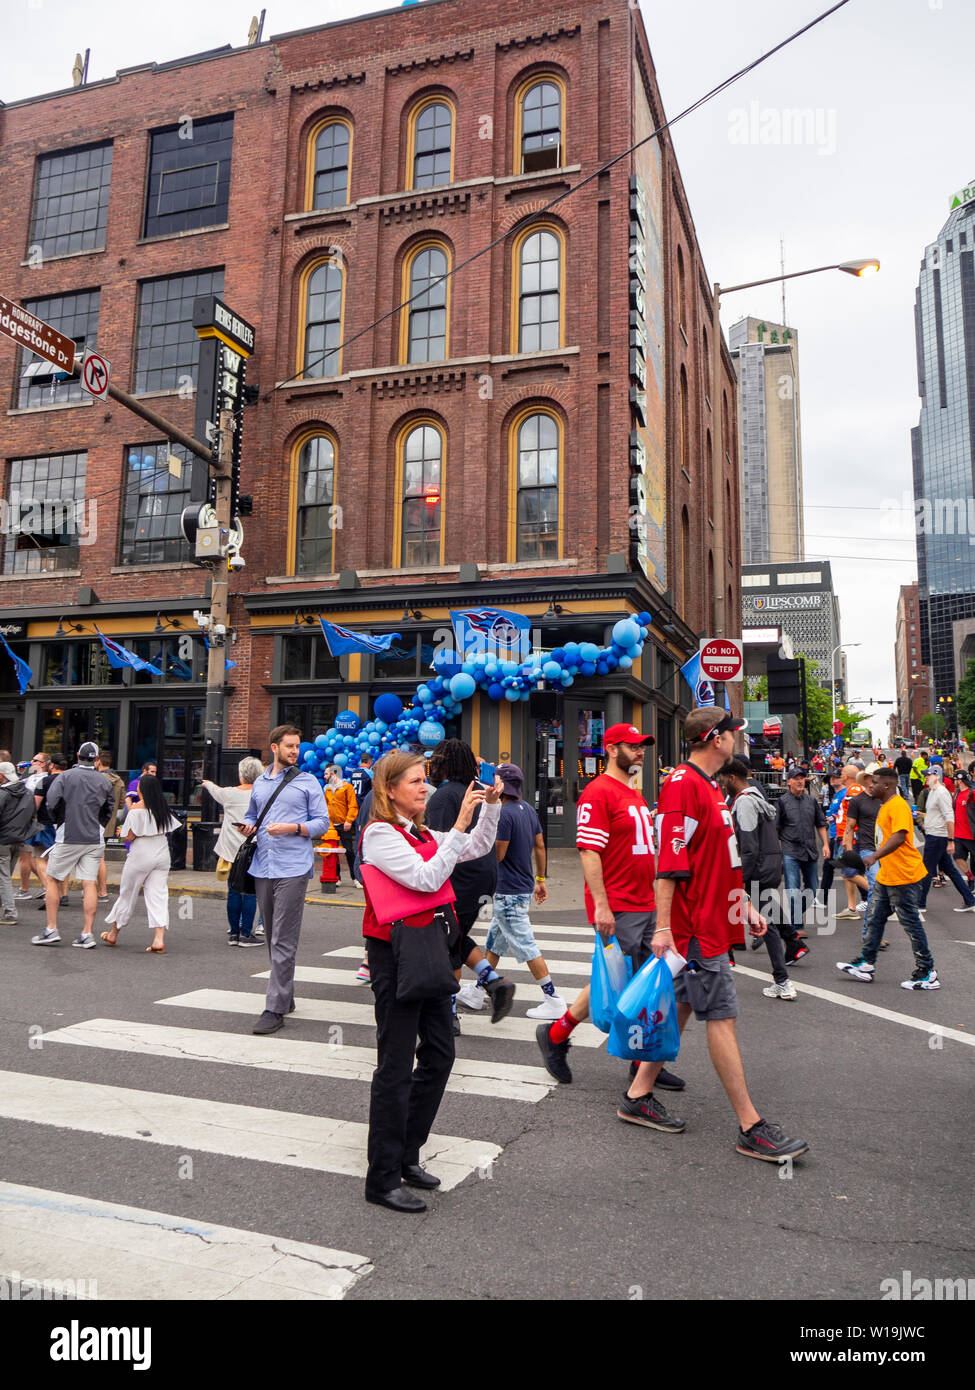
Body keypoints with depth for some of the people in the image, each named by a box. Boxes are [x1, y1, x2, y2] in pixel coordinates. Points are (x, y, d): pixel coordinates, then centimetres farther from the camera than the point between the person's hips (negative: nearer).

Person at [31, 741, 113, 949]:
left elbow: (51, 802, -11)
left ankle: (51, 930, 10)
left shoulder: (65, 776, -4)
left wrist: (59, 820, 7)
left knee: (53, 880, 11)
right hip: (94, 840, 3)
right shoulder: (104, 781, 5)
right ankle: (87, 934, 0)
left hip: (69, 838, -3)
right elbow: (109, 810, 11)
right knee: (89, 884, 2)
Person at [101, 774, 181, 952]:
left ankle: (113, 934, 29)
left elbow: (129, 837, -12)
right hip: (162, 854, 4)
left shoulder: (137, 808, -11)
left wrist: (122, 833, 8)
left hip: (141, 855, -4)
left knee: (127, 893, 12)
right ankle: (159, 938, -9)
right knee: (158, 894, 2)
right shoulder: (163, 807, 5)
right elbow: (167, 831, 9)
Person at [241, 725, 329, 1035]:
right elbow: (251, 815, 25)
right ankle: (285, 995, 27)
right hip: (262, 867, 5)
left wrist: (292, 828, -15)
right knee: (272, 937, 13)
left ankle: (275, 1009, -5)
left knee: (283, 941, -8)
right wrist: (247, 827, 3)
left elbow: (322, 822, 0)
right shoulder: (259, 783, 16)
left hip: (292, 869, -5)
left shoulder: (308, 782, 2)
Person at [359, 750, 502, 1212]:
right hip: (395, 954, -9)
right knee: (396, 1065, -2)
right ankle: (382, 1179, 11)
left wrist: (491, 806, 5)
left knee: (439, 1054, 14)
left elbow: (479, 848, 19)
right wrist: (459, 825, -23)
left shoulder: (423, 834, 13)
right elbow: (427, 878, -23)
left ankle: (406, 1156, 29)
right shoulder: (380, 834, -13)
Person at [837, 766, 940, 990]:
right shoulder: (884, 806, 15)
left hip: (904, 876, -10)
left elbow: (899, 837, -29)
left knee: (910, 922, -2)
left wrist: (874, 856, -35)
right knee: (875, 919, 12)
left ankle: (928, 973, 9)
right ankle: (866, 964, 19)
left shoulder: (898, 806, -17)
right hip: (886, 876, 10)